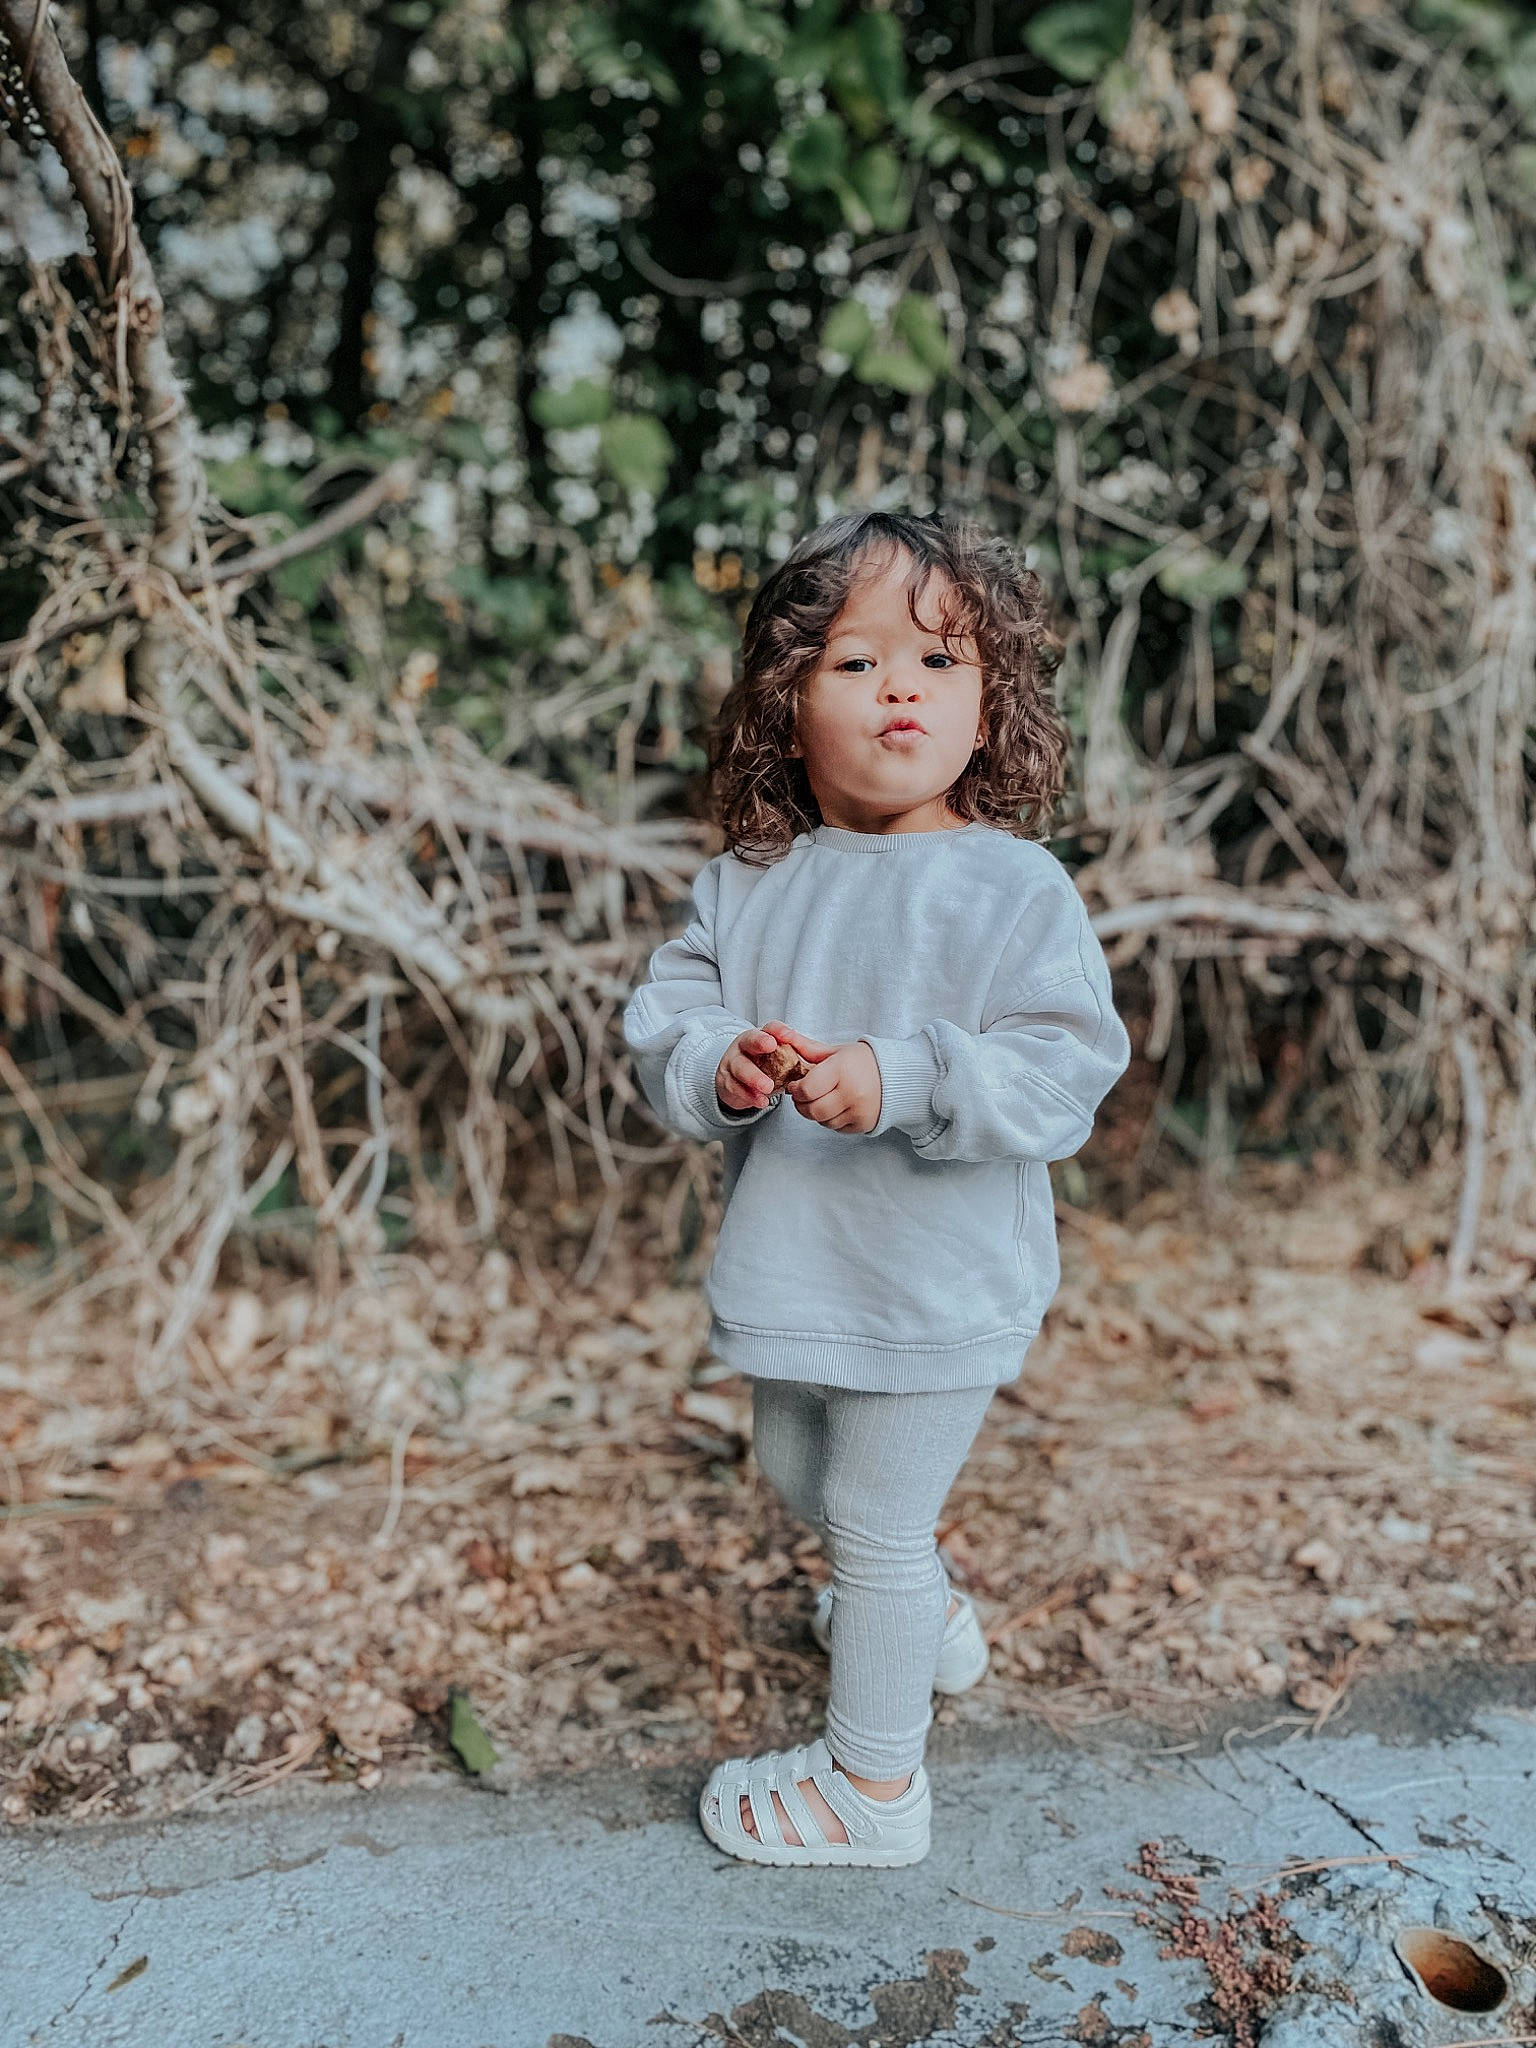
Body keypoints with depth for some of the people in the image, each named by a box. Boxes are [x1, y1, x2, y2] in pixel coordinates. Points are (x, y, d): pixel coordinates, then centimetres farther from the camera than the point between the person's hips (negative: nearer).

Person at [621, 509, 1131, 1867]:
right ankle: (925, 1611, 58)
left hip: (936, 1283, -6)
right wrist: (718, 1066, -24)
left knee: (876, 1521, 7)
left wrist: (901, 1084, -32)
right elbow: (663, 1022, -1)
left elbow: (1066, 1071, -19)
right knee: (797, 1473, 28)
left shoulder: (1015, 888, -15)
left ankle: (875, 1782, 32)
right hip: (793, 1269, 7)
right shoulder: (744, 885, -1)